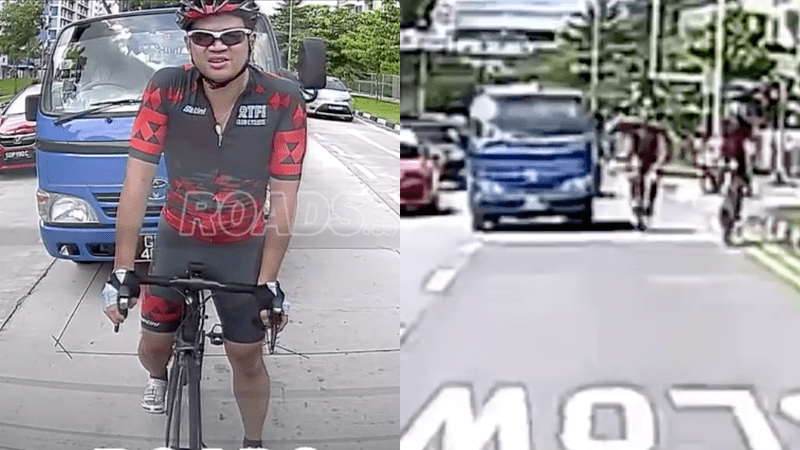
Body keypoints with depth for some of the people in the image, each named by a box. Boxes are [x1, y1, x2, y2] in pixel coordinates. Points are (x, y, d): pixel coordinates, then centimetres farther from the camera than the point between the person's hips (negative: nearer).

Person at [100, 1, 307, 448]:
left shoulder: (284, 100, -24)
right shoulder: (166, 89, -21)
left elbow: (283, 198, -17)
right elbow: (138, 179, -18)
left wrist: (268, 282, -16)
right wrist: (123, 270, -18)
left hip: (244, 248, -1)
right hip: (177, 241, 1)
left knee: (247, 356, 5)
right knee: (154, 344, 13)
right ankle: (160, 377, 51)